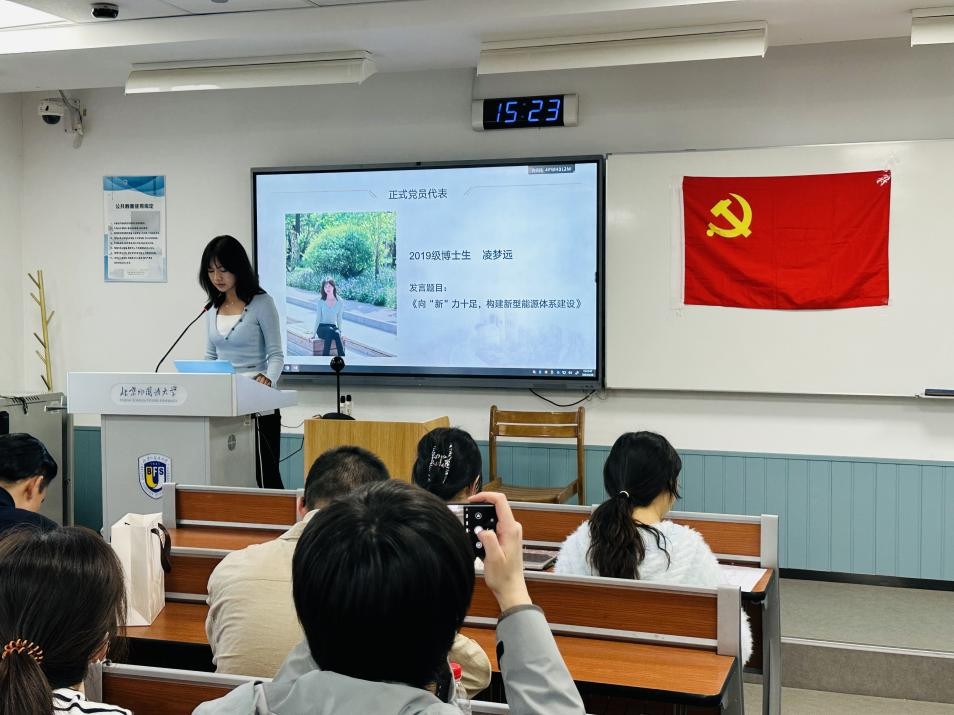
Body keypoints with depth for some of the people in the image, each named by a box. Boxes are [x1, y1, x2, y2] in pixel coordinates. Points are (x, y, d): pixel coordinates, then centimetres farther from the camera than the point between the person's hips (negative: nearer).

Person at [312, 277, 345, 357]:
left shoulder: (340, 301, 0)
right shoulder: (321, 301, -4)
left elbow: (339, 318, 6)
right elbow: (318, 318, -3)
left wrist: (340, 331, -3)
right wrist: (314, 334, -6)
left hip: (333, 327, 2)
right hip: (322, 327, -2)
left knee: (336, 333, -35)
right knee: (330, 330, -36)